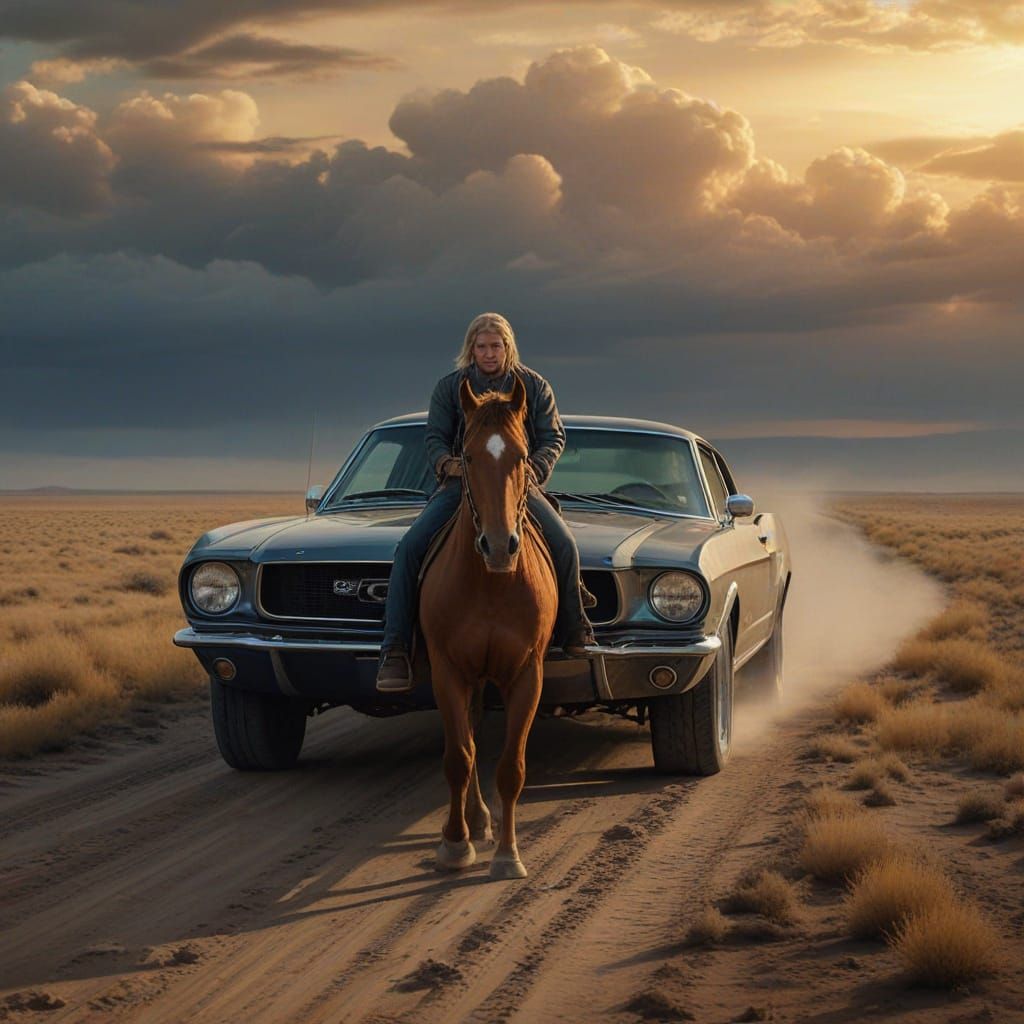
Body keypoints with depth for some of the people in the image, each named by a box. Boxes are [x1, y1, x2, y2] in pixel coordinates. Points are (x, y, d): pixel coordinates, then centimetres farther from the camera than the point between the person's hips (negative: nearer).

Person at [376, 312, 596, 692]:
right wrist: (446, 462, -19)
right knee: (409, 547, -20)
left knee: (564, 545, -22)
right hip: (461, 484, 0)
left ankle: (574, 631, 0)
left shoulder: (534, 386, 6)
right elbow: (435, 437, 4)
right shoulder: (450, 387, 6)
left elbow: (553, 437, 4)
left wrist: (535, 468, -16)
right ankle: (394, 650, -21)